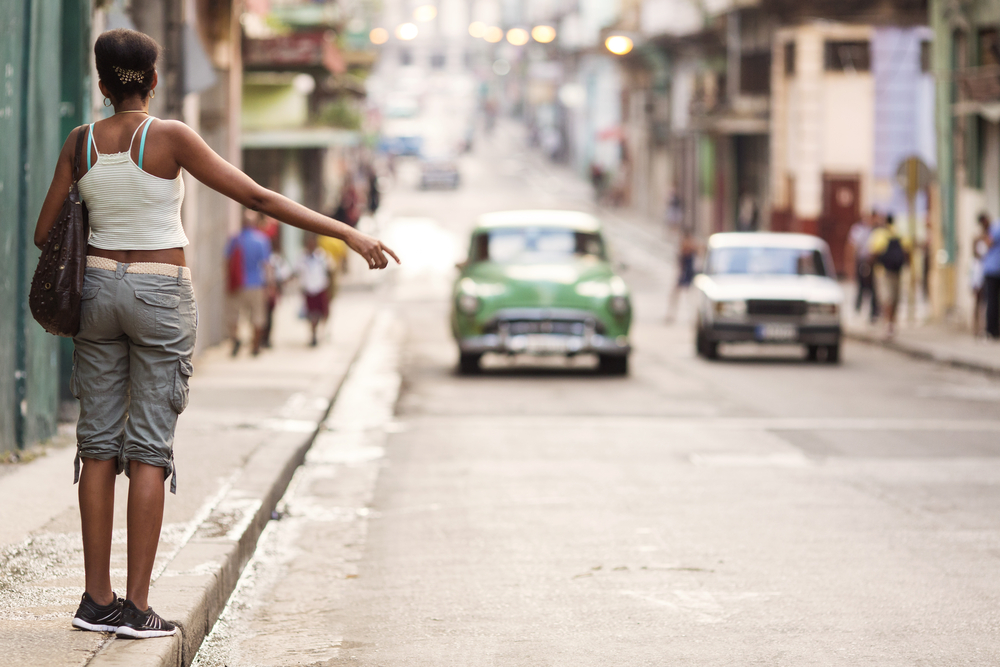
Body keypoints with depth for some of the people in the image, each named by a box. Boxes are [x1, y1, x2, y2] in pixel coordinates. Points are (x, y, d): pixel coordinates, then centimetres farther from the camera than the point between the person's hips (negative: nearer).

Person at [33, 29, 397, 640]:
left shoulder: (81, 142, 1)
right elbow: (258, 198, -13)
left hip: (99, 290, 4)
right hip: (162, 296, -4)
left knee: (100, 445, 8)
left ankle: (97, 599, 7)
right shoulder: (171, 137, -11)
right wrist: (347, 232, -11)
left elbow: (45, 232, 6)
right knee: (150, 449, -2)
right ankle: (137, 607, -4)